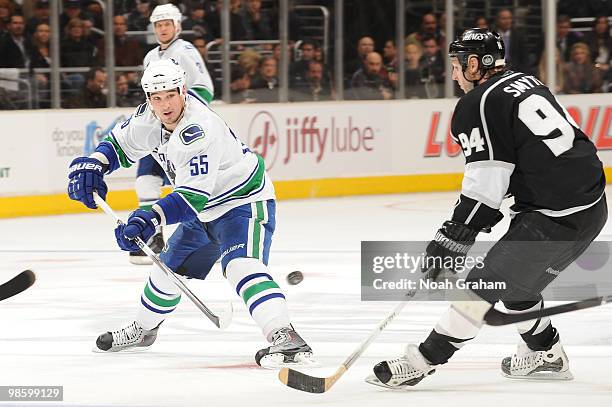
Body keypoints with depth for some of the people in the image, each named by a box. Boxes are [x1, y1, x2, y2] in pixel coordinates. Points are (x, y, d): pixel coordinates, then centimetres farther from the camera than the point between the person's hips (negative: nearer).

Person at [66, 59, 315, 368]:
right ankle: (143, 330, 46)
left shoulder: (198, 130, -34)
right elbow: (120, 143, 12)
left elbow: (193, 196, -39)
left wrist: (151, 218, -50)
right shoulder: (149, 117, -7)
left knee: (241, 266, -32)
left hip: (244, 202, -10)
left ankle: (285, 339, -47)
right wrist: (93, 165, -7)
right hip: (205, 209, 10)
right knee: (169, 266, 21)